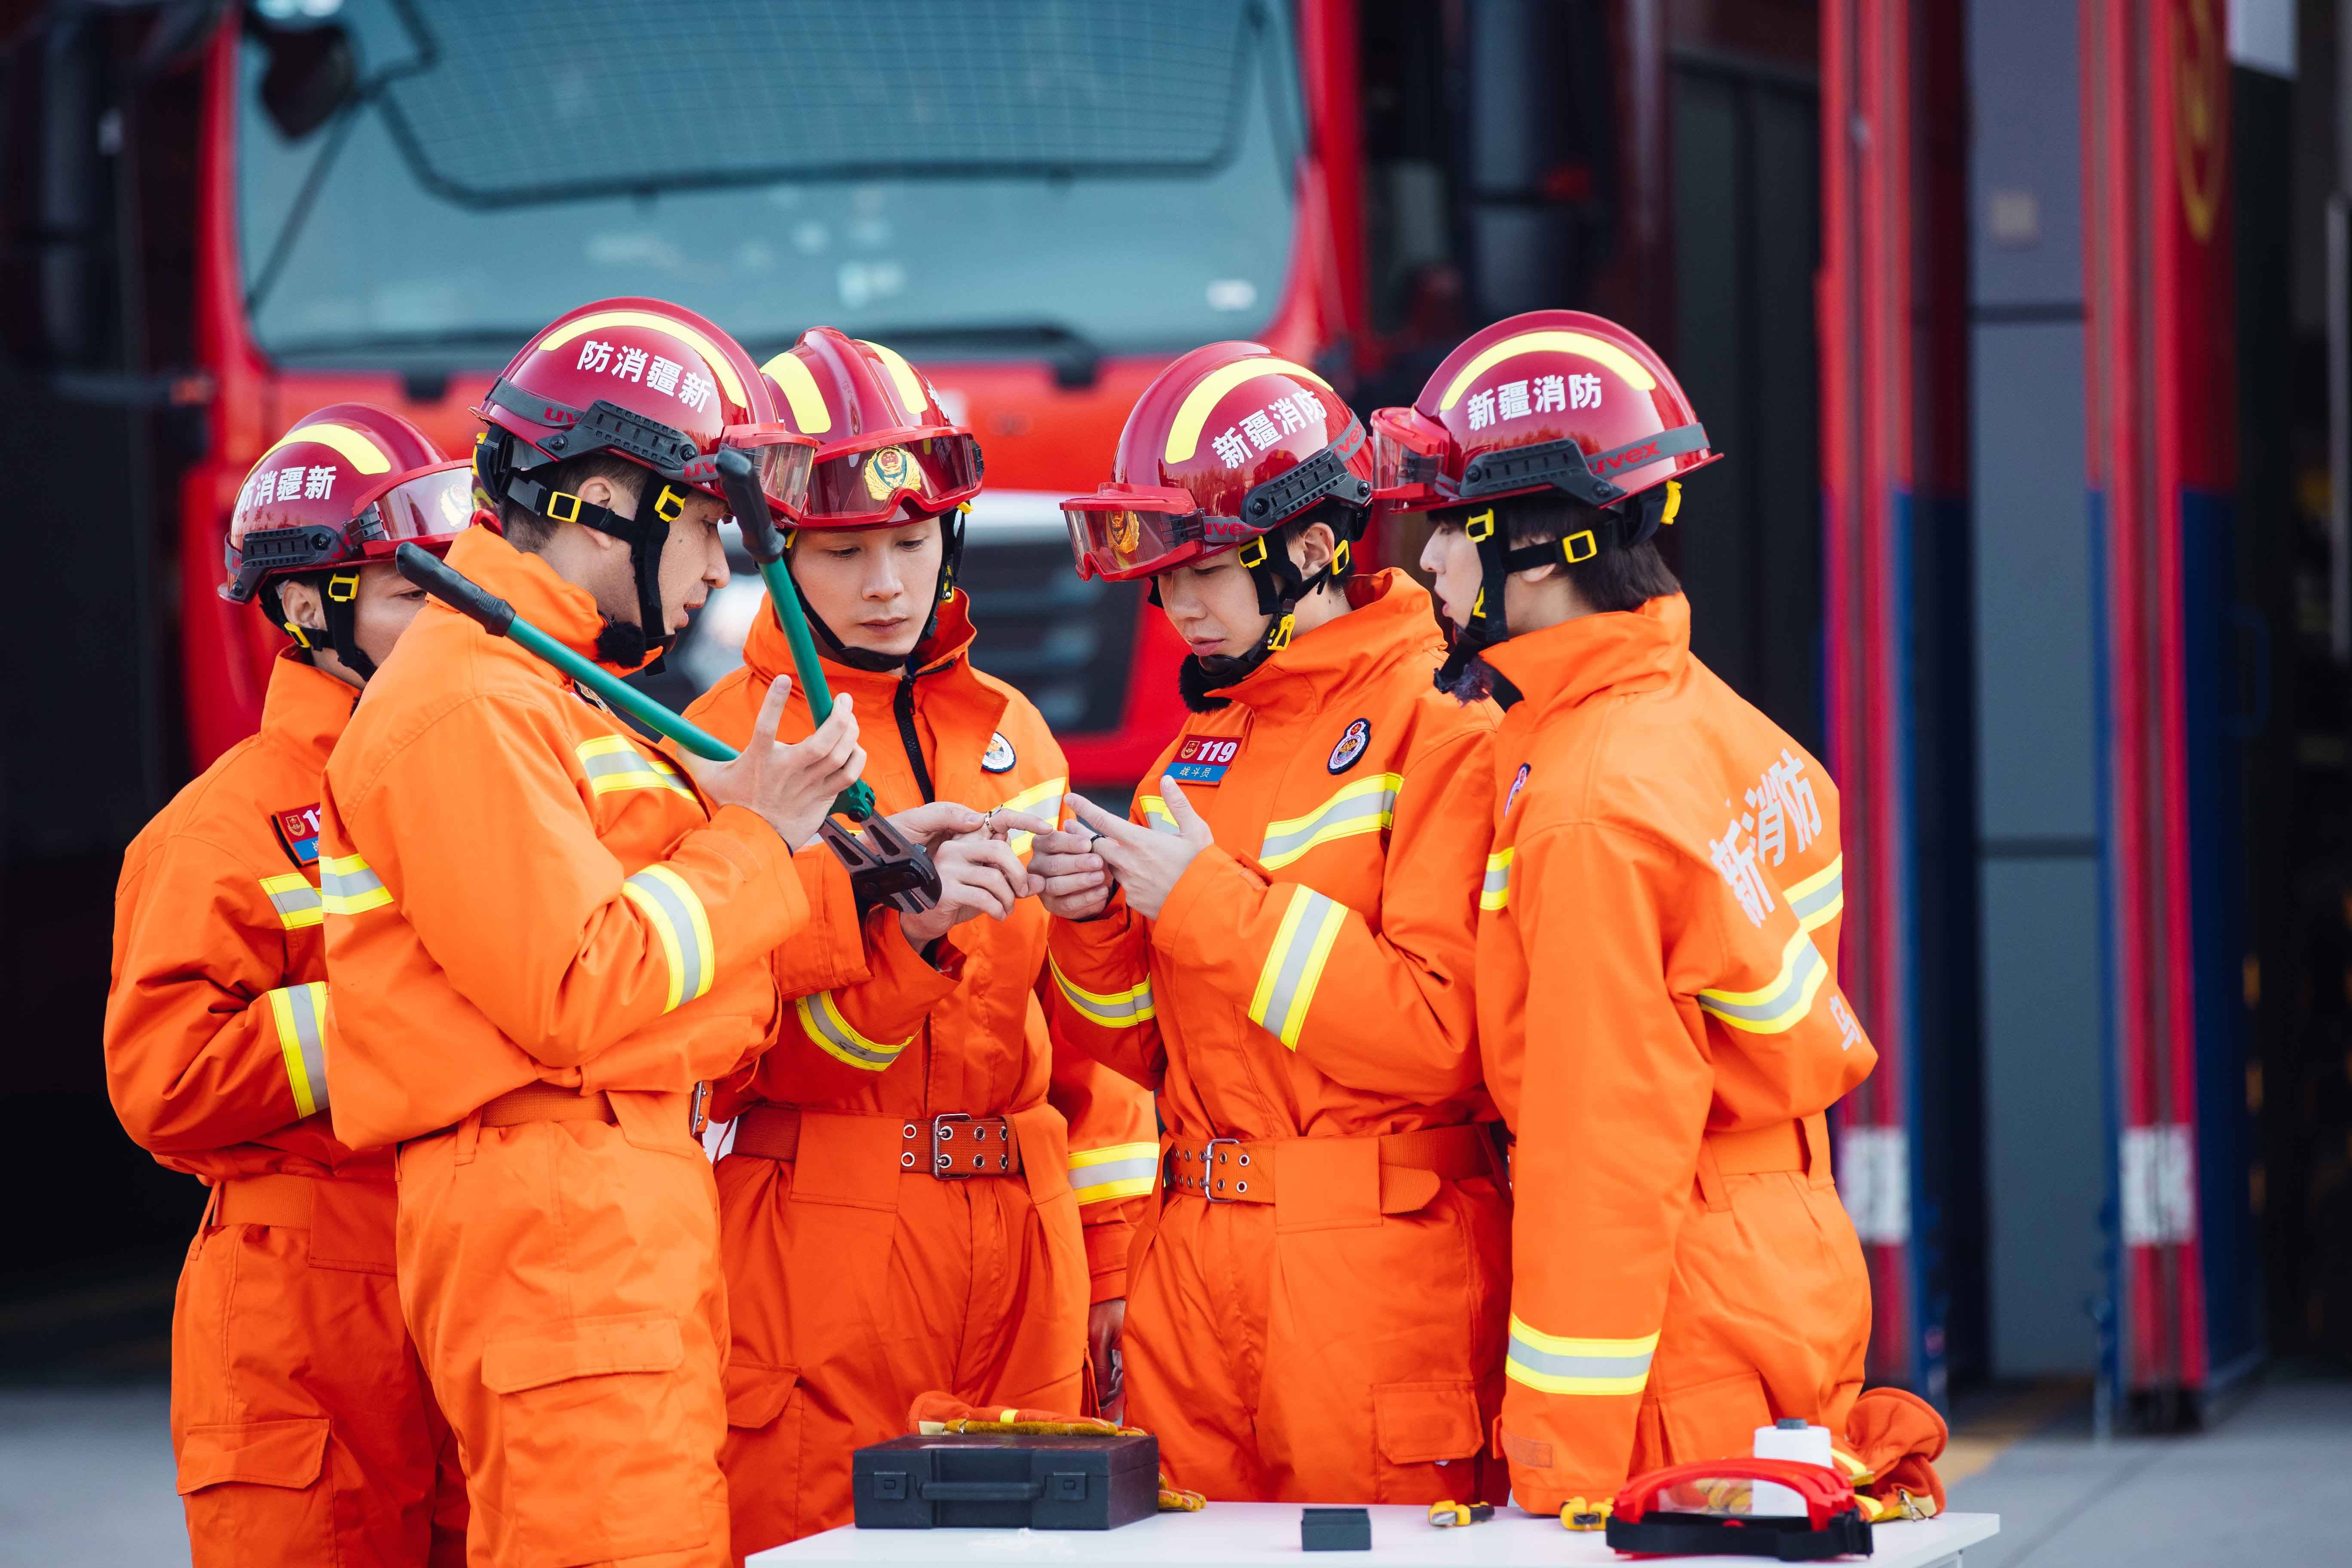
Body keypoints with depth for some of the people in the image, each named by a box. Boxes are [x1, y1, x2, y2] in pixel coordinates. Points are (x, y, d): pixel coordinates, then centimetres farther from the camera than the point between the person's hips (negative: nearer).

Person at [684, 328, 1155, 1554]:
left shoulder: (1010, 732, 14)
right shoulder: (730, 744, -2)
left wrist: (1108, 1251, 13)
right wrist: (900, 933, -25)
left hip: (1017, 1230, 5)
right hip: (819, 1239, -5)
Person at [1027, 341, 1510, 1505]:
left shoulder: (1445, 732, -7)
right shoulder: (1201, 747, 15)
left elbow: (1440, 1037, -18)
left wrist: (1208, 899, -15)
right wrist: (1094, 920, -1)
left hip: (1380, 1275, -7)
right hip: (1195, 1266, 7)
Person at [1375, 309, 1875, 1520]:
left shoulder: (1593, 807, -18)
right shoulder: (1721, 727, 9)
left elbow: (1607, 1156, -19)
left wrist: (1563, 1470, -16)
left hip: (1681, 1333, -9)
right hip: (1788, 1276, 9)